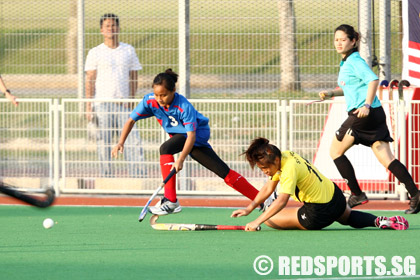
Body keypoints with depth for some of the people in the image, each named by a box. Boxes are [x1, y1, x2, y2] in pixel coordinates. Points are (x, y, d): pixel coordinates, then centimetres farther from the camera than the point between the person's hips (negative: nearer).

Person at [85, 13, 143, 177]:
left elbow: (133, 77, 14)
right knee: (104, 142, -2)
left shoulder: (129, 50, 13)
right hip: (102, 104, -1)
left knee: (133, 141, -10)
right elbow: (89, 81, 3)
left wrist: (130, 100, 1)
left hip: (124, 104, 1)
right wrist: (88, 107, -6)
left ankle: (137, 175, -13)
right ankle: (107, 175, 3)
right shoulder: (95, 53, 5)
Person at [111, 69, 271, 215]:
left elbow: (191, 136, -36)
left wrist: (180, 159, -47)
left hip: (198, 133, -6)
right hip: (179, 135, 6)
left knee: (165, 148, -31)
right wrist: (121, 142, -21)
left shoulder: (184, 107, -33)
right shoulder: (150, 101, -18)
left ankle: (170, 201, -28)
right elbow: (131, 120, -8)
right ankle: (260, 198, 9)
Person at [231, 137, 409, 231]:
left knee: (269, 219, -6)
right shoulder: (284, 156, 0)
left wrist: (257, 222, -41)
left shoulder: (289, 169, -28)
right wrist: (249, 208, 1)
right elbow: (269, 188, 8)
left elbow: (281, 201, -38)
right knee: (348, 217, 41)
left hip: (319, 214, -9)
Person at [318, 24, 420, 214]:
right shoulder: (346, 63, 21)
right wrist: (331, 93, 18)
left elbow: (373, 80, -21)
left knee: (335, 151, 6)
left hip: (363, 114, -9)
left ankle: (357, 195, 6)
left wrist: (367, 105, -29)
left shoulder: (355, 61, -8)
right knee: (386, 159, 1)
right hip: (376, 115, 9)